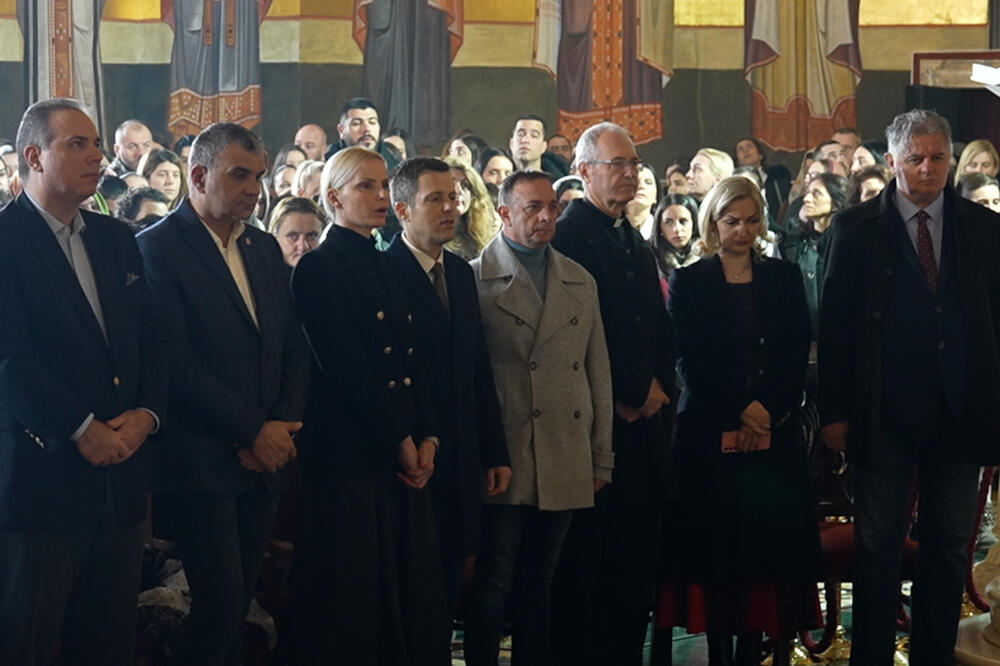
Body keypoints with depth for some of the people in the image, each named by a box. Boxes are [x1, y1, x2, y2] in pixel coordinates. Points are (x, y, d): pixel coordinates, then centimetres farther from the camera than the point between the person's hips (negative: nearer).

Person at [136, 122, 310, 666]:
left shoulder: (265, 249, 15)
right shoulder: (159, 248, -7)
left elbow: (294, 350, 14)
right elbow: (177, 365, -15)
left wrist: (281, 427, -2)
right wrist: (255, 431, -12)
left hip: (263, 459, 6)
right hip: (201, 465, -6)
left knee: (236, 606, 7)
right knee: (220, 608, -9)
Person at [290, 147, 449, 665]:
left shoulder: (388, 266, 16)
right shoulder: (318, 268, -7)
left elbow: (414, 361, 12)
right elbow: (346, 369, -13)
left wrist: (427, 437, -1)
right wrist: (400, 441, -11)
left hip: (406, 457, 7)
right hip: (351, 455, -7)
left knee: (408, 589, 6)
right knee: (351, 601, -2)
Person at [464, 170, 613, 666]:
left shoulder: (580, 282, 14)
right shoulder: (476, 278, -2)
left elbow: (598, 373, 14)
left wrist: (601, 457, 11)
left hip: (565, 466, 5)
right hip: (503, 459, -4)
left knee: (538, 583, 12)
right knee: (492, 582, -1)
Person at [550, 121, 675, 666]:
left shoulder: (636, 244, 20)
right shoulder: (568, 236, -7)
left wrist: (656, 386, 4)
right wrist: (634, 388, -9)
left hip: (643, 417, 8)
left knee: (638, 555, 6)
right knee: (587, 554, -4)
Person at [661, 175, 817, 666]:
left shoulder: (784, 278, 12)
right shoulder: (688, 282, 6)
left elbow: (796, 358, 6)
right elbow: (688, 359, -3)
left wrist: (770, 414, -8)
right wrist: (740, 409, -12)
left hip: (775, 434, 2)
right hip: (710, 434, -2)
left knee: (769, 545, -3)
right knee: (718, 546, -3)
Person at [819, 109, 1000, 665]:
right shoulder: (857, 229, 0)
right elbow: (835, 325, -2)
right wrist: (834, 411, -6)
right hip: (885, 417, -2)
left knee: (949, 546, 10)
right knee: (877, 547, 6)